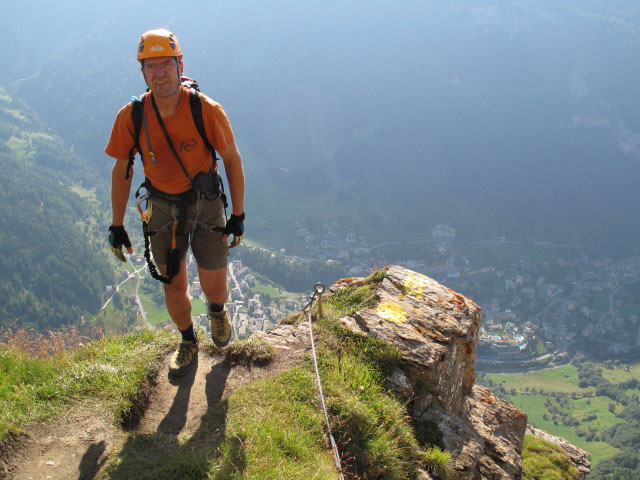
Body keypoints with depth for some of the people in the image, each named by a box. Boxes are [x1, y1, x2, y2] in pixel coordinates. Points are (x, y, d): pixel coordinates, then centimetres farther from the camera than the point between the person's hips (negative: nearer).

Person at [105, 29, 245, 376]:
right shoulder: (131, 116, -15)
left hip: (205, 206, -1)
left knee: (215, 289, 6)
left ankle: (216, 310, 45)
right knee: (173, 289, 11)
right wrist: (116, 226, 1)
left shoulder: (207, 111, -21)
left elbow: (232, 160, -8)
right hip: (162, 208, 2)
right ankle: (188, 343, 40)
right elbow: (121, 171, -1)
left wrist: (238, 215, -6)